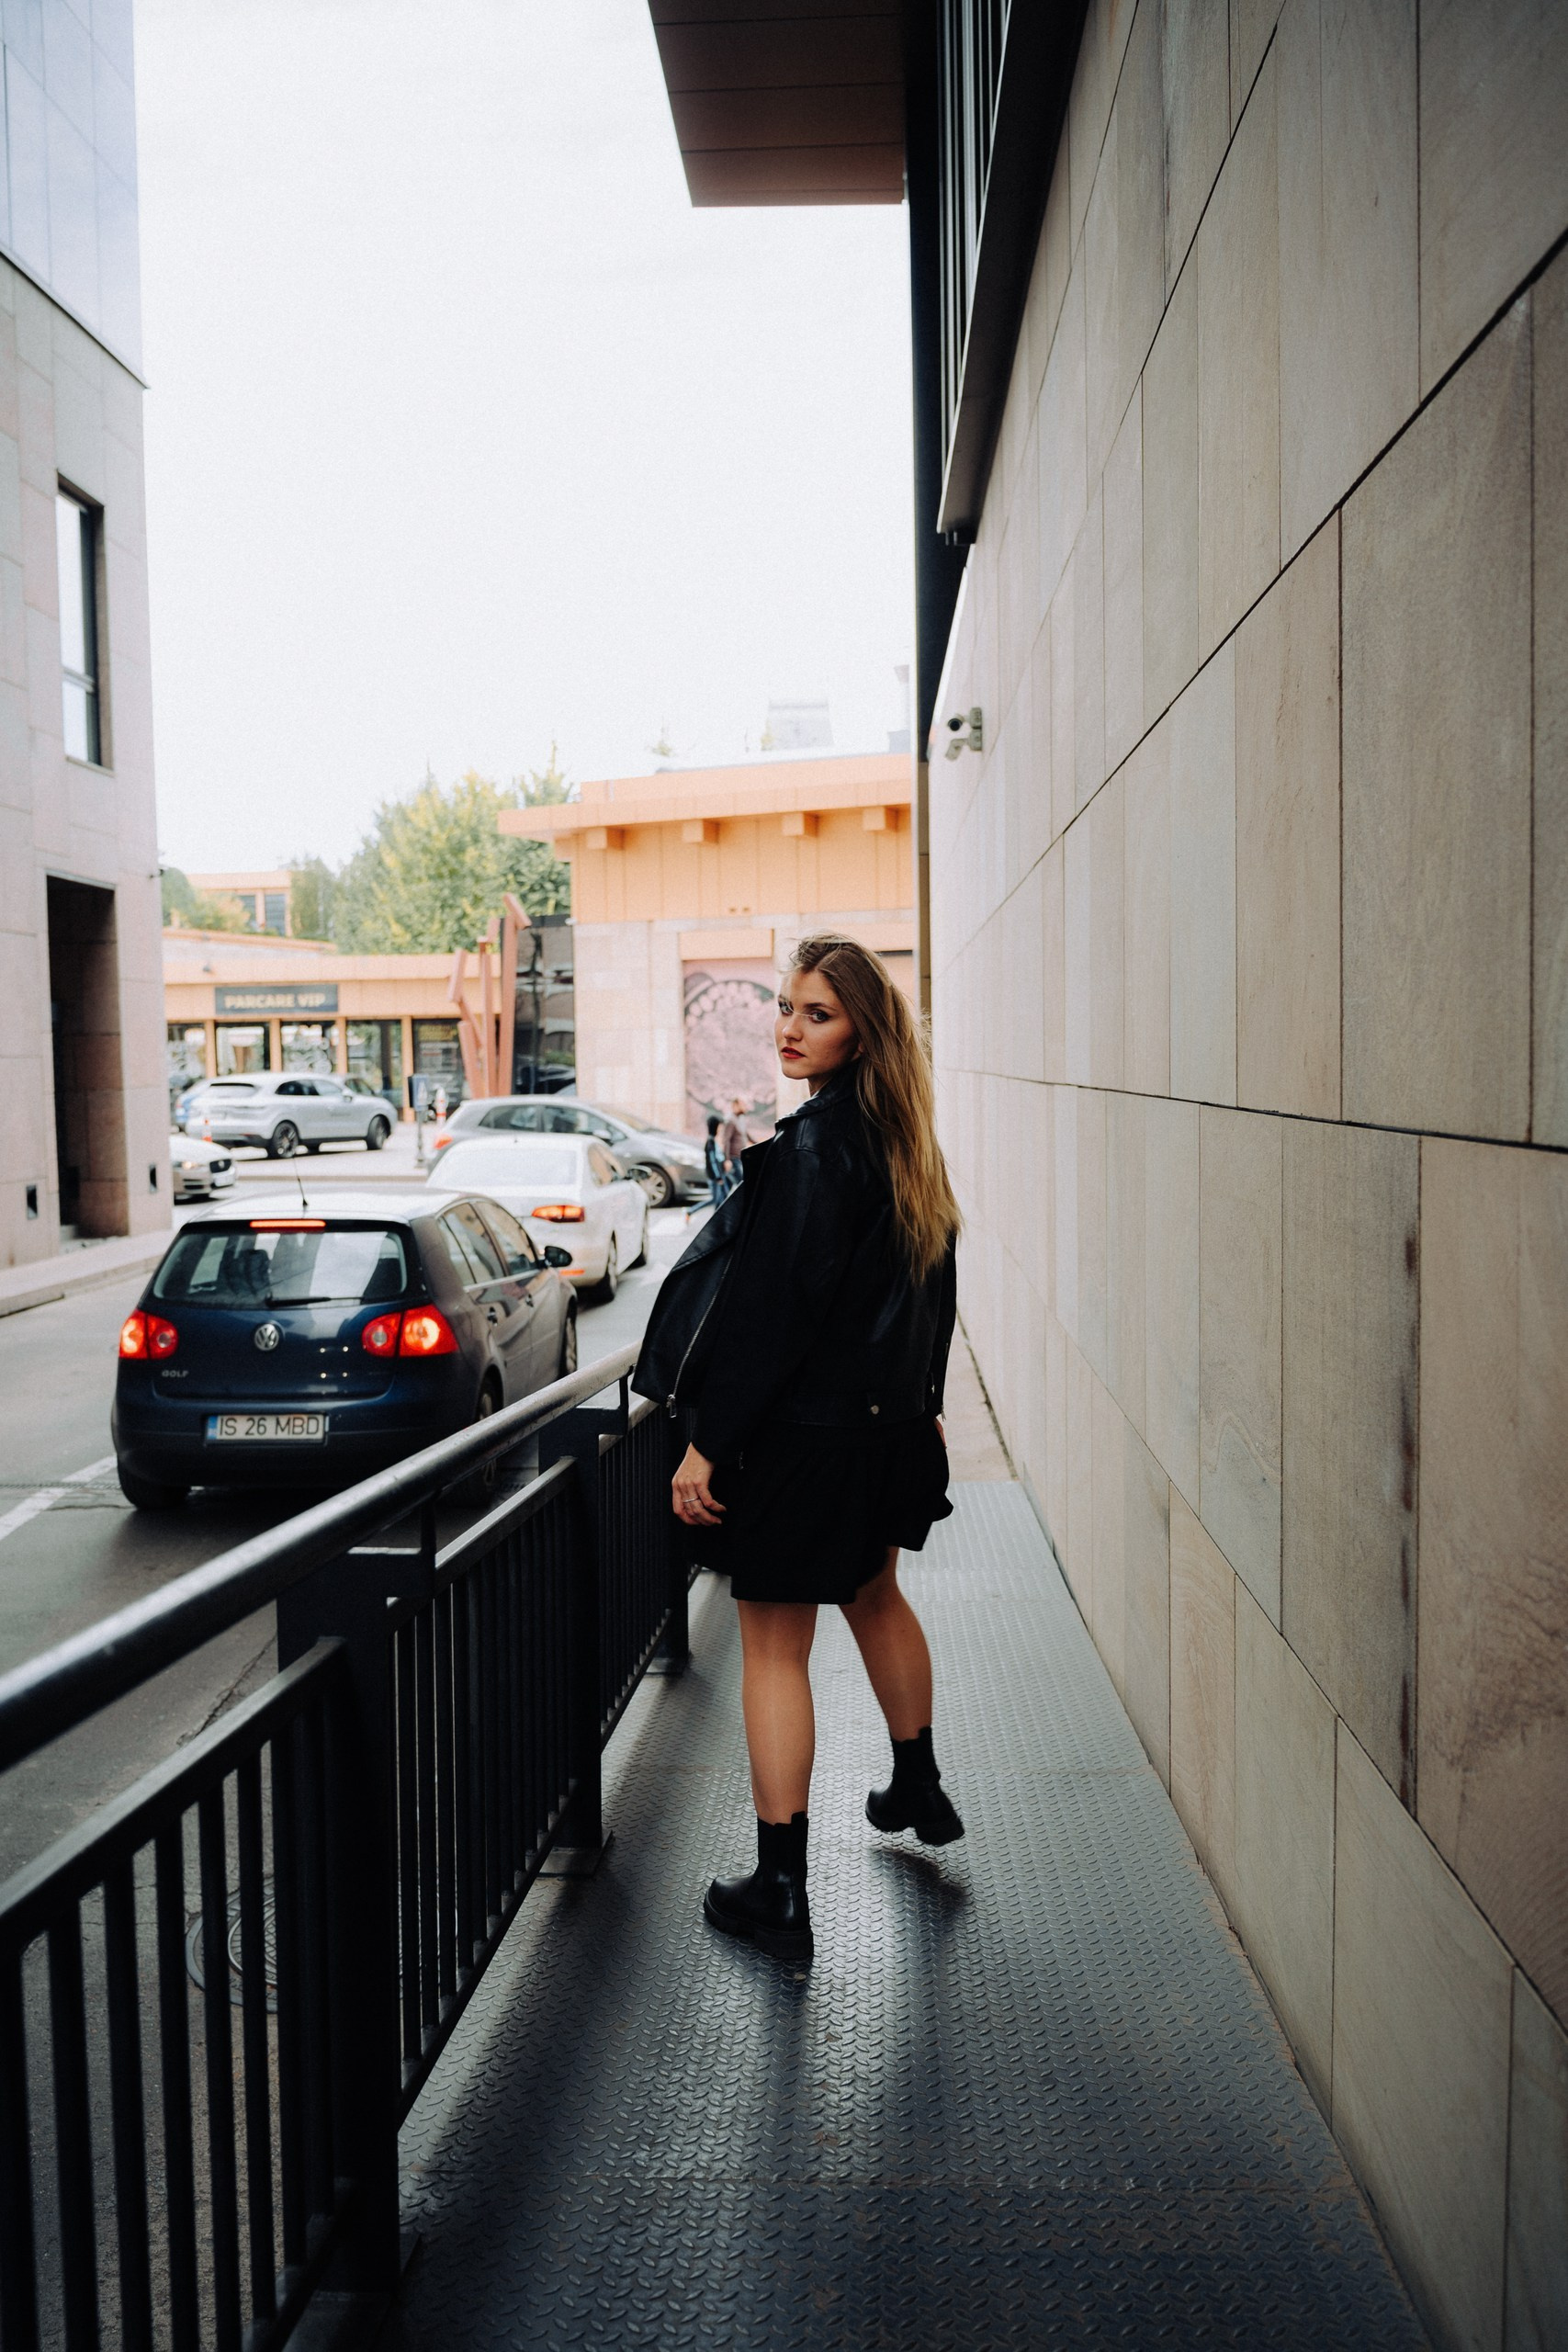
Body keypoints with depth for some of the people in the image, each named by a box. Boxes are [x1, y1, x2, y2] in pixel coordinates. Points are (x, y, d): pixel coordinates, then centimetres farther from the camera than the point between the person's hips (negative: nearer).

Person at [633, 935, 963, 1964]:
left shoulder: (810, 1147, -22)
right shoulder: (907, 1144, 5)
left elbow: (773, 1308, -24)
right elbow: (932, 1290, 13)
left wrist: (708, 1442, -19)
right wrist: (917, 1402, 23)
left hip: (802, 1435, -9)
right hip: (889, 1423, 9)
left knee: (775, 1650, 2)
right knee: (876, 1596, 28)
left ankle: (781, 1892, 10)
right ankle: (920, 1790, 47)